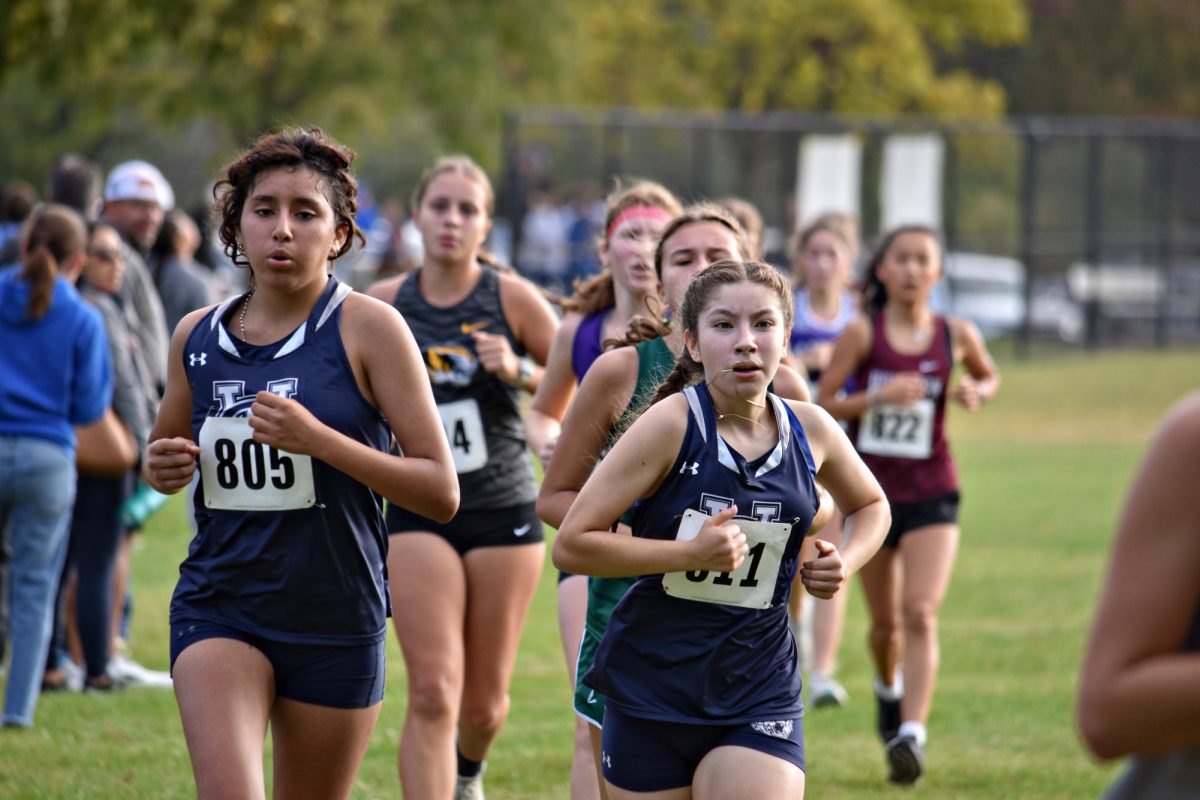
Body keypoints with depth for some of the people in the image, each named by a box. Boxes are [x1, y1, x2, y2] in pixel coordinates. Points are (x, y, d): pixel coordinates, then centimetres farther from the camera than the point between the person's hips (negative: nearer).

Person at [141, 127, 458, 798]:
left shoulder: (369, 328, -6)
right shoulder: (198, 336, 5)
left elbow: (441, 492, -10)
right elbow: (167, 447, 25)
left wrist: (319, 440, -21)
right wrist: (162, 466, 0)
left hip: (336, 623, -2)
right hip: (218, 610, 2)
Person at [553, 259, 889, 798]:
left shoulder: (810, 430, 1)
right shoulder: (671, 425, -11)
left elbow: (870, 505, 24)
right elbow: (571, 544, -14)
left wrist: (845, 561, 3)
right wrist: (690, 552, -21)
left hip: (760, 695, 2)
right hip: (650, 689, -2)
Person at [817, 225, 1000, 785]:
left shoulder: (956, 336, -1)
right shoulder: (862, 334, -6)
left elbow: (989, 376, 20)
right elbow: (821, 405, -6)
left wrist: (975, 392, -4)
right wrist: (878, 397, -22)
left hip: (931, 495, 0)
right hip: (872, 491, 0)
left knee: (921, 614, -17)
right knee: (886, 622, 13)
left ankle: (911, 734, -24)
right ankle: (888, 688, 46)